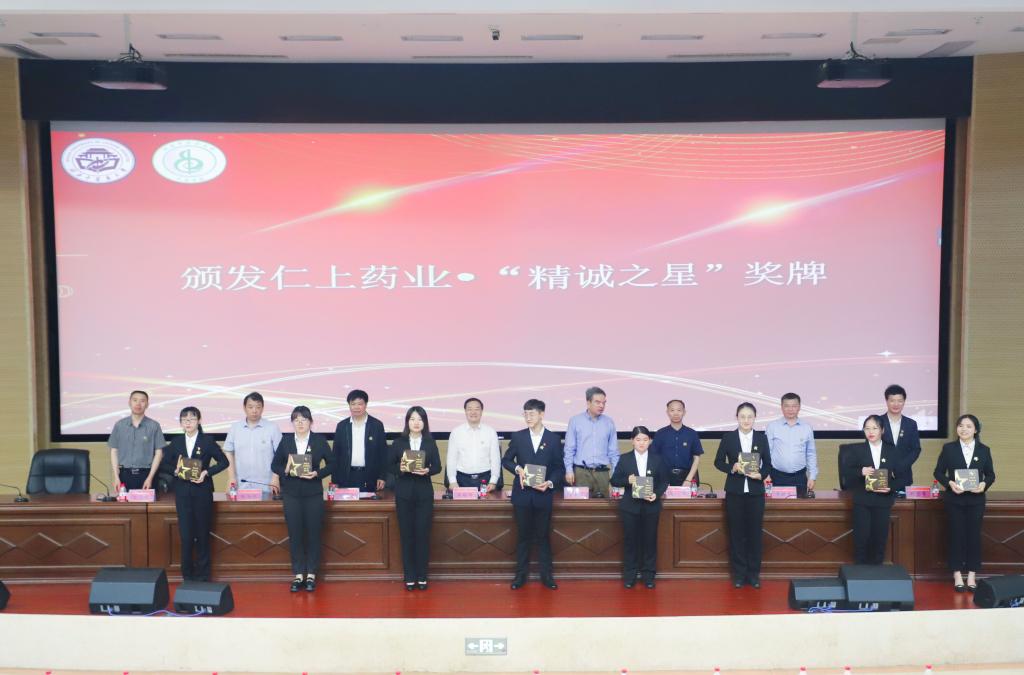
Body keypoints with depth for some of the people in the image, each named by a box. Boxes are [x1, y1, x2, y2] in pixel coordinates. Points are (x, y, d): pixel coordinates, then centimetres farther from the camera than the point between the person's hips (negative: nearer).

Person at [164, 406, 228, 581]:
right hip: (182, 492, 2)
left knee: (202, 534, 5)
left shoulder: (208, 441, 0)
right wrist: (175, 471, -6)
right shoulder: (175, 442, 8)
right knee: (186, 534, 0)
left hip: (202, 491, -2)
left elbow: (223, 462, 1)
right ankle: (187, 575, 12)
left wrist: (206, 472, -11)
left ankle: (202, 576, 15)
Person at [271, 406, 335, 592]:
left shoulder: (320, 441, 0)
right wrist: (285, 470, -13)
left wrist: (317, 473, -13)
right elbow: (274, 465, 8)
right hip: (291, 493, 1)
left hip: (313, 493, -1)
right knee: (295, 534, 4)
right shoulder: (285, 441, 4)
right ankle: (298, 575, 14)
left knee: (313, 533, 3)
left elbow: (331, 464, 3)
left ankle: (311, 575, 14)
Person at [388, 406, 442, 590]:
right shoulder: (398, 442, 2)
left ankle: (422, 576, 11)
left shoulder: (430, 443, 4)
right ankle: (409, 577, 11)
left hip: (424, 493, 0)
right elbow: (390, 466, 3)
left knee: (423, 534, 1)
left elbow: (437, 467, 3)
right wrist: (400, 468, -18)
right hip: (404, 493, 0)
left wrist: (427, 471, -17)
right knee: (406, 534, 3)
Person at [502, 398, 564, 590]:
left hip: (543, 494, -1)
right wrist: (518, 468, -11)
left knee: (543, 535, 6)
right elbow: (506, 460, 9)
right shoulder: (518, 437, 3)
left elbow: (559, 467, 3)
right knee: (523, 535, 7)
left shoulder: (553, 439, 2)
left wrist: (550, 483, -14)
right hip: (522, 494, 1)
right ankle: (521, 574, 16)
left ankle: (546, 574, 15)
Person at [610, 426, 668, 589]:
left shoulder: (657, 460, 3)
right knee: (630, 540, 5)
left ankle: (648, 575, 17)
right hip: (630, 506, 0)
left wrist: (657, 494, -14)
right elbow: (614, 480, 1)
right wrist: (628, 480, -18)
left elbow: (664, 482, 4)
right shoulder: (624, 459, 1)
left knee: (650, 540, 6)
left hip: (651, 506, 1)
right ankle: (630, 575, 15)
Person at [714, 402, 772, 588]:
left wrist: (761, 475, -14)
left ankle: (754, 573, 16)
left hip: (756, 492, 1)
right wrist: (732, 468, -15)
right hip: (734, 491, -1)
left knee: (755, 533, 5)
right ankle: (739, 573, 14)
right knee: (737, 533, 5)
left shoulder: (762, 438, 2)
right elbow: (718, 462, 3)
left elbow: (768, 464, 6)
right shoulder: (728, 437, -1)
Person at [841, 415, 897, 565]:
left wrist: (891, 488, -13)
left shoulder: (891, 450, 5)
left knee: (880, 537, 5)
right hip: (862, 500, -1)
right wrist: (860, 472, -20)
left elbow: (898, 475, 5)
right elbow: (846, 471, -1)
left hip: (883, 500, 1)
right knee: (861, 537, -2)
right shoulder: (856, 449, 2)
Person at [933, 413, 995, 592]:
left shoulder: (984, 450, 3)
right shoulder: (948, 448, -1)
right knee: (956, 535, 3)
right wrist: (949, 483, -17)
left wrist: (984, 484, -15)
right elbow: (938, 472, 1)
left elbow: (991, 474, 6)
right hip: (954, 499, -1)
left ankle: (972, 576, 14)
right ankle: (957, 575, 10)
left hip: (976, 500, 1)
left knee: (974, 535, 5)